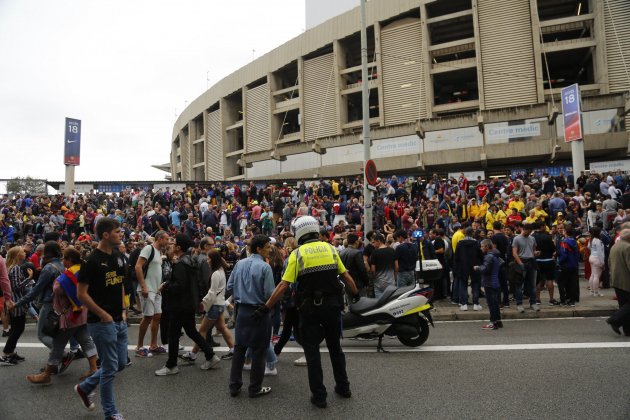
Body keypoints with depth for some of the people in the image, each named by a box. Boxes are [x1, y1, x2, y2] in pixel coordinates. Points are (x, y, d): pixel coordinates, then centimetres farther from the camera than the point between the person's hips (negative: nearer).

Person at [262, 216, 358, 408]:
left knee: (312, 351, 9)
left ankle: (319, 395, 14)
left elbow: (283, 285, -12)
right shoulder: (330, 248, 2)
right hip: (333, 305, 4)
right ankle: (343, 387, 32)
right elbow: (346, 276, 6)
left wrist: (266, 307, -6)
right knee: (335, 347, 21)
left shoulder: (297, 254, -7)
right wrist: (356, 293, 22)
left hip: (310, 307, -3)